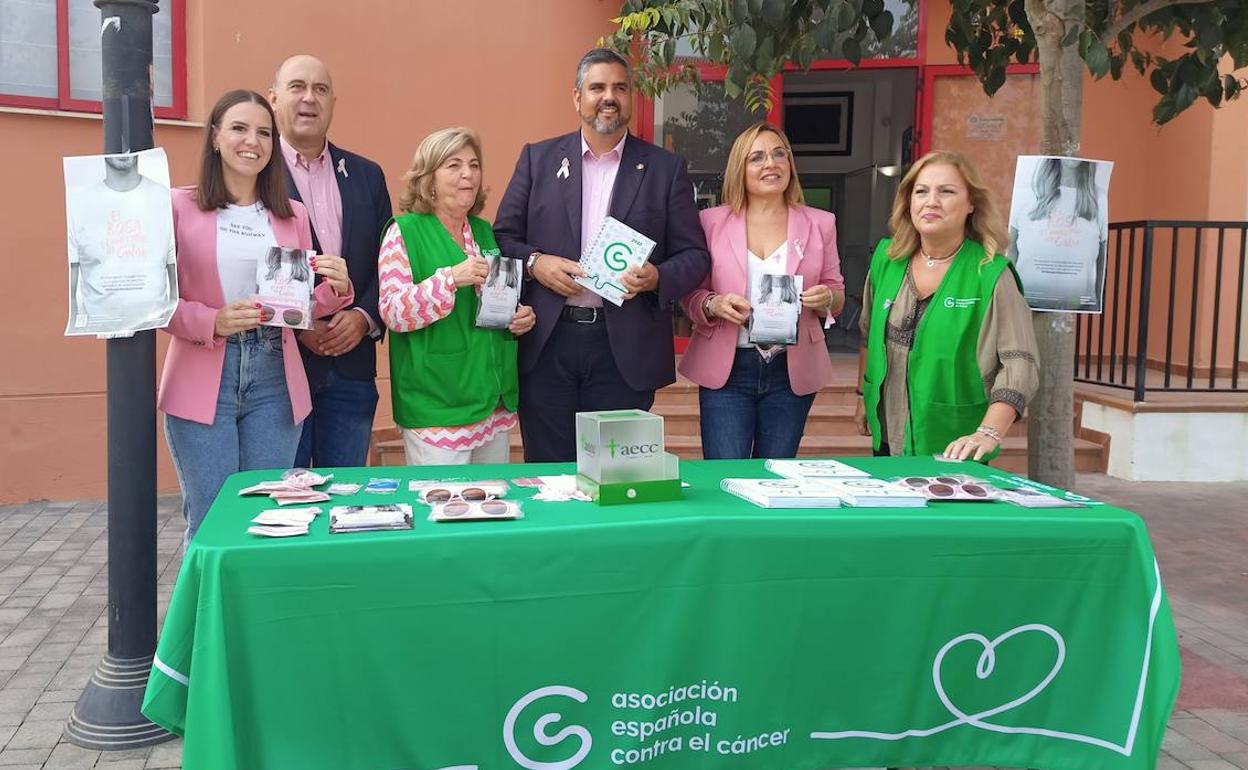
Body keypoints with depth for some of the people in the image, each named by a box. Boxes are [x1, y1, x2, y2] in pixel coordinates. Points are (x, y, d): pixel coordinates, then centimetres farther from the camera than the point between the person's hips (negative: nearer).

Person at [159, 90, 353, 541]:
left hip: (275, 381, 3)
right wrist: (214, 321, -19)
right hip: (203, 382, -3)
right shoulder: (179, 207, 0)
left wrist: (334, 290, -7)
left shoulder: (293, 216, 12)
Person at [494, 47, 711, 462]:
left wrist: (657, 277, -15)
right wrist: (535, 263, -11)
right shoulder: (538, 158, 9)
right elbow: (503, 237, 9)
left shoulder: (665, 168, 7)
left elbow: (694, 255, 5)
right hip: (547, 343, 1)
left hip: (626, 347, 0)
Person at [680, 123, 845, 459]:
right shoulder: (712, 221, 2)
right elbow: (690, 295, 5)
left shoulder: (819, 224, 7)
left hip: (793, 372, 2)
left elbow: (837, 295, 12)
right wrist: (714, 305, -16)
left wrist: (826, 299, -11)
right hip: (726, 369, -2)